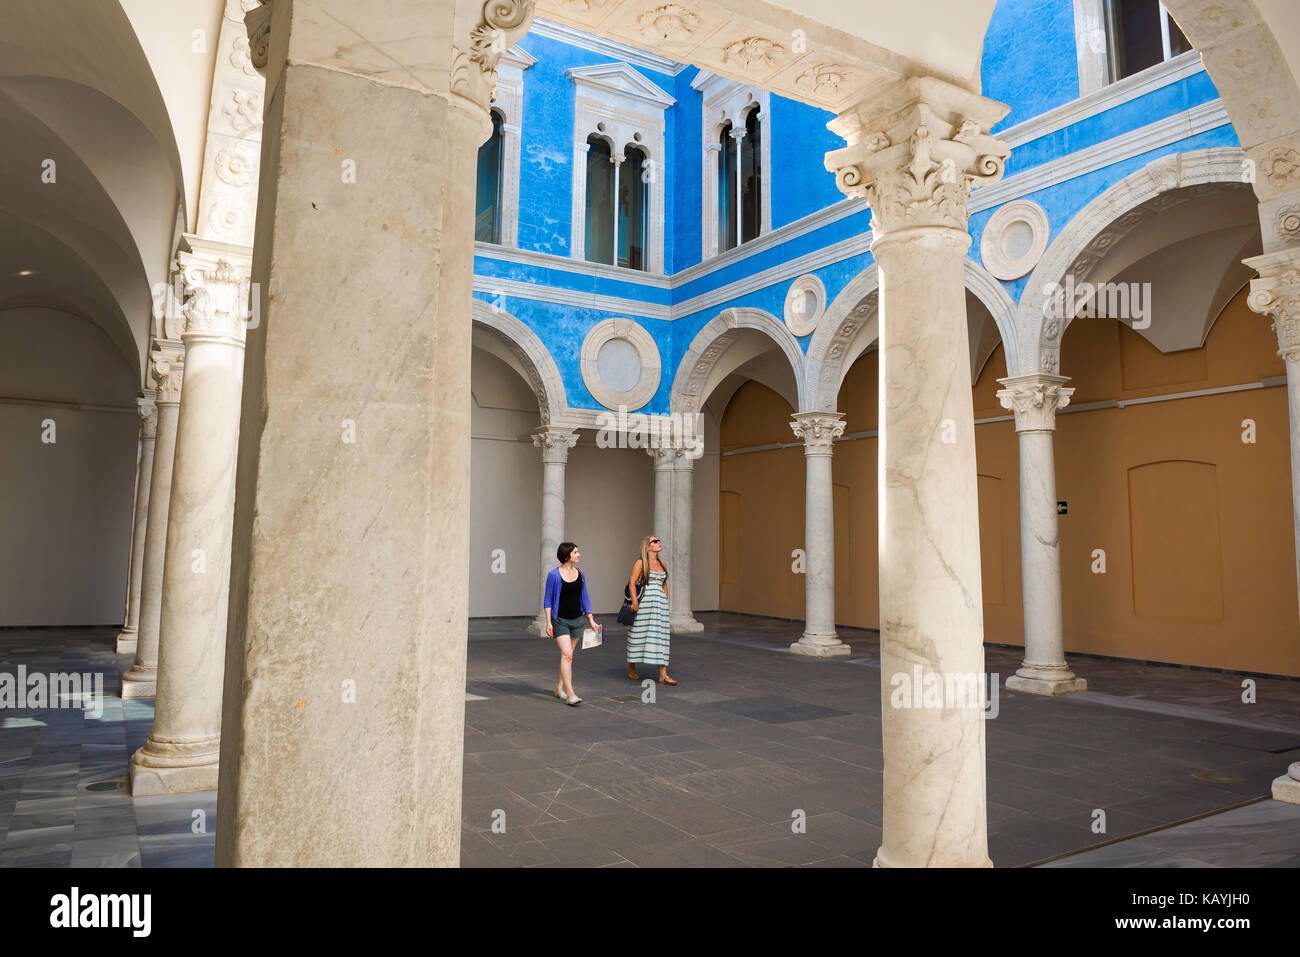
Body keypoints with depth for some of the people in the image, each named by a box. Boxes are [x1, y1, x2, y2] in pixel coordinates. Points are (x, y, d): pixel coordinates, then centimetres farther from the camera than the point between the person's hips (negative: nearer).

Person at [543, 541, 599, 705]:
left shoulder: (580, 574, 6)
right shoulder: (554, 574, -9)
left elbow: (584, 598, 13)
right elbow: (548, 600, -5)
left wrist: (591, 620, 9)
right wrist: (548, 622, -10)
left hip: (577, 619, 6)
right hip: (560, 620, -5)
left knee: (568, 655, 12)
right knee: (566, 655, -15)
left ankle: (559, 688, 27)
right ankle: (570, 694, -17)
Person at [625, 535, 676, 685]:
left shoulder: (662, 564, 15)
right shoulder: (640, 562, -3)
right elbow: (632, 582, -9)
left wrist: (666, 602, 16)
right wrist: (635, 601, -17)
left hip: (660, 603, 5)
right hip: (643, 603, -5)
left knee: (661, 637, -1)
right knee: (638, 636, 4)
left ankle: (663, 675, -1)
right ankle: (631, 669, 22)